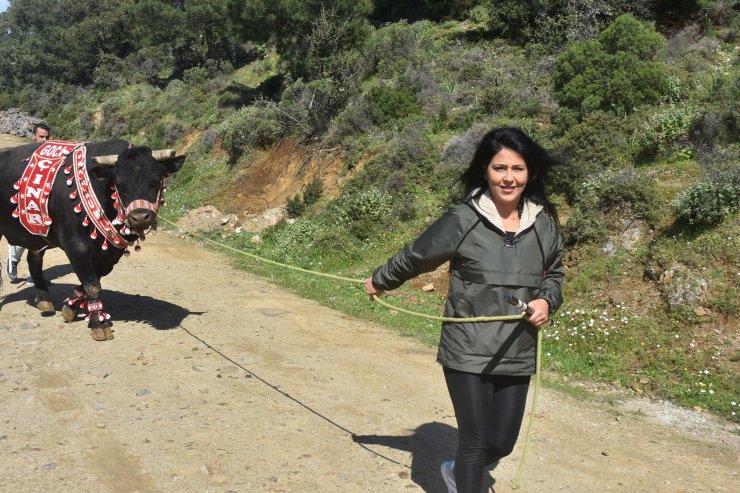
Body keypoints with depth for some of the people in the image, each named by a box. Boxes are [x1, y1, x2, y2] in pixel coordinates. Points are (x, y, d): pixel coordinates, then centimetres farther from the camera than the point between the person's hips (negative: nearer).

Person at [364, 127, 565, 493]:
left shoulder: (545, 224, 1)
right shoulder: (462, 220, -11)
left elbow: (553, 275, 17)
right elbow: (415, 256, 5)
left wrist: (546, 301, -4)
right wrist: (380, 280, 18)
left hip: (517, 355, 4)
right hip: (467, 352, -4)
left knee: (502, 444, 12)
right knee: (476, 441, 2)